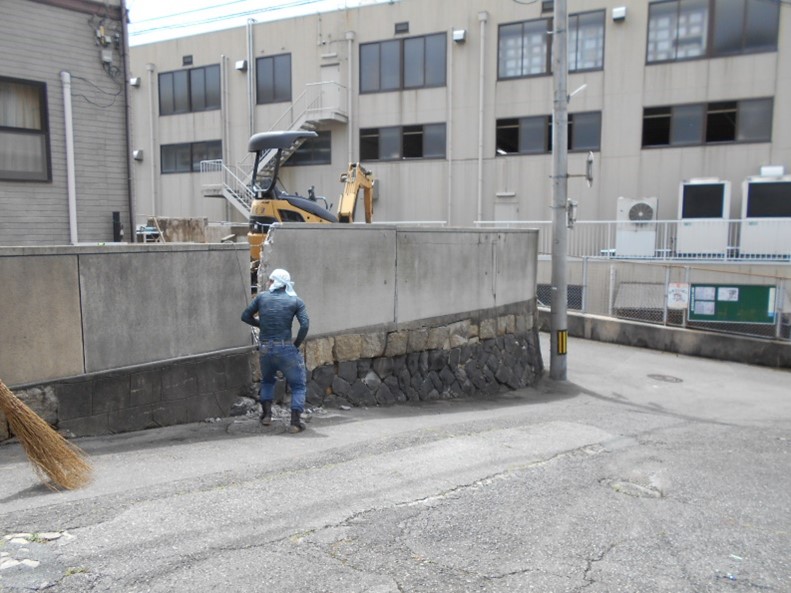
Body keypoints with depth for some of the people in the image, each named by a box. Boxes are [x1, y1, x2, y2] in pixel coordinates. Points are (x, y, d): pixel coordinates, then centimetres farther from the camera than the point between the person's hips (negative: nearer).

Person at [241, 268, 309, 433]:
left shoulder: (262, 296, 6)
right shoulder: (296, 301, 0)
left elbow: (245, 316, 11)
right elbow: (305, 325, -11)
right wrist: (296, 344, 0)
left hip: (265, 349, 3)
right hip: (286, 349, -3)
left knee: (267, 381, 30)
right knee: (298, 385, 12)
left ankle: (266, 414, 21)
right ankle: (295, 422, 1)